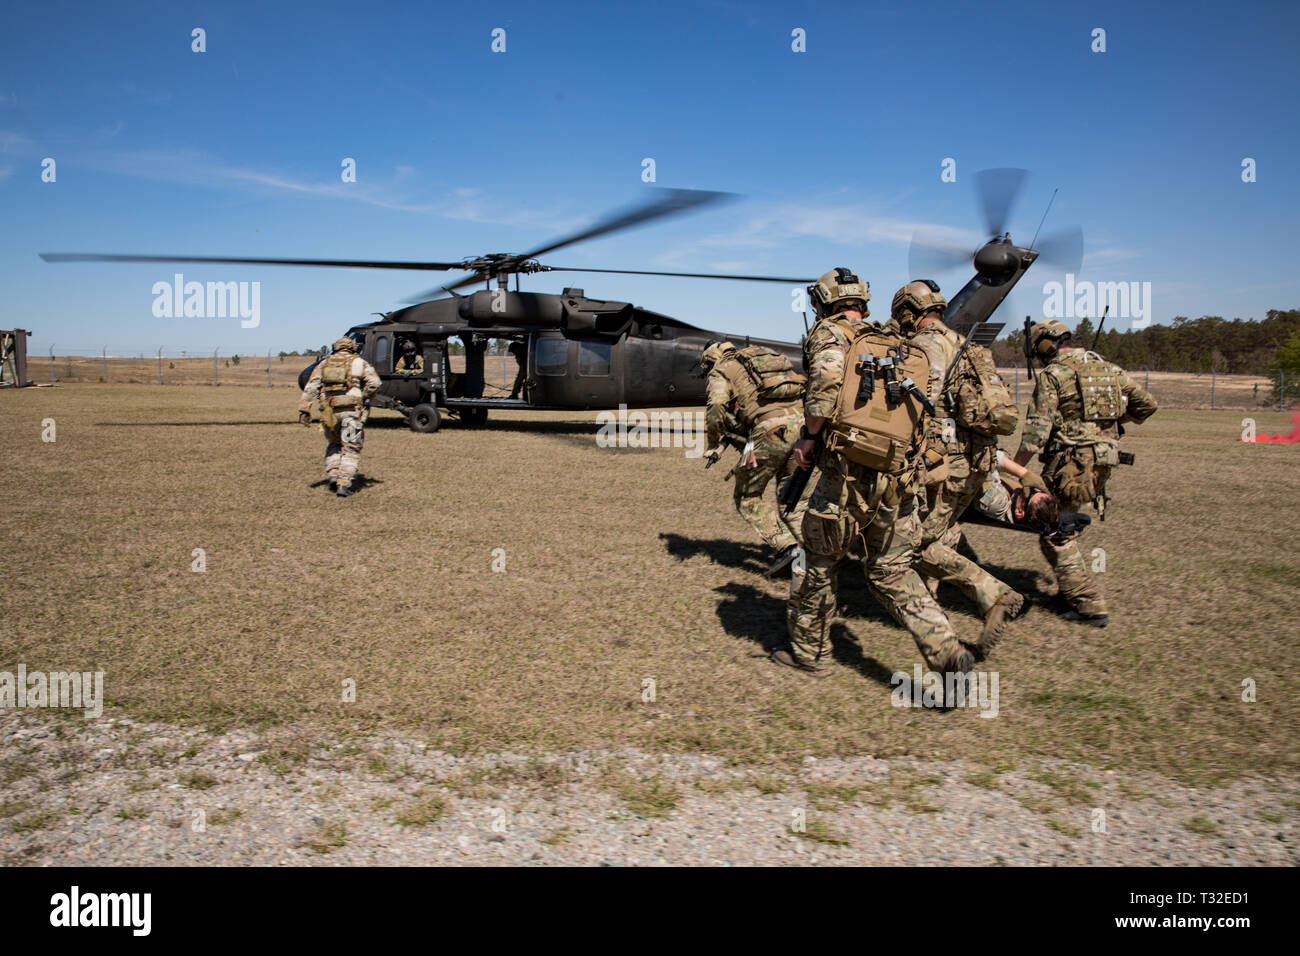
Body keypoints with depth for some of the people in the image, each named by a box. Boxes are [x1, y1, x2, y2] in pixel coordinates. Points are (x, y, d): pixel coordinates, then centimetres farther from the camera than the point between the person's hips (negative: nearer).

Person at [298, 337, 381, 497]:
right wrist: (364, 397, 9)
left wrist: (304, 409, 2)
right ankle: (344, 483, -5)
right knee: (351, 449, 4)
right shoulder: (359, 363, 9)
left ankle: (333, 475, 9)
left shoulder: (324, 364, 17)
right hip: (351, 410, -3)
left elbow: (310, 388, 7)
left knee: (333, 445, 23)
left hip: (329, 411, 3)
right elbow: (374, 382, -6)